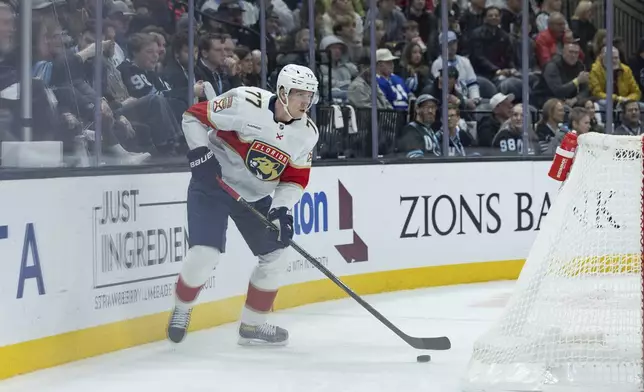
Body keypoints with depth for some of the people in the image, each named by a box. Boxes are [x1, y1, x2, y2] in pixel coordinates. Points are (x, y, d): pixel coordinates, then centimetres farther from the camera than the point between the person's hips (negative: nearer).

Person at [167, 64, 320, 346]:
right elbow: (194, 116, -15)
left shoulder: (307, 133, -6)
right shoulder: (246, 103, -23)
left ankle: (252, 325, 24)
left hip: (255, 196, 6)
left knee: (275, 256, 6)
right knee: (205, 253, -18)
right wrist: (200, 152, -25)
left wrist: (281, 207, -17)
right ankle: (181, 310, 11)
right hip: (213, 183, -6)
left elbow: (295, 180, 0)